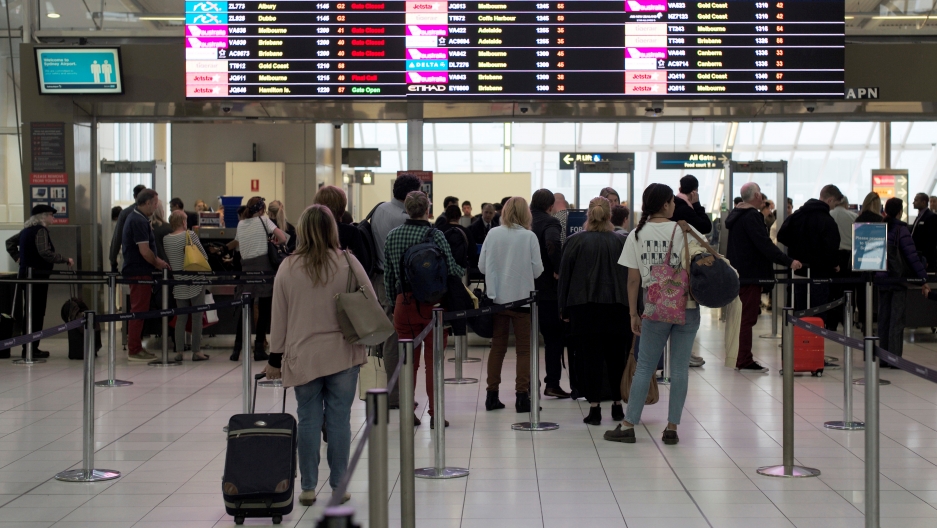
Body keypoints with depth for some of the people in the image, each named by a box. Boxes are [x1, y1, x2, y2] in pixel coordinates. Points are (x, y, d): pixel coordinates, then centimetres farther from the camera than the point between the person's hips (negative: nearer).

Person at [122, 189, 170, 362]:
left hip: (136, 270, 11)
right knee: (139, 310, -5)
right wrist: (158, 264, -6)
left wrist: (156, 260, 13)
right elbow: (144, 251, -22)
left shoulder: (135, 217, 15)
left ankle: (134, 346, 23)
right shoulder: (139, 221, -18)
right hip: (139, 271, -11)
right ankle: (134, 350, -1)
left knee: (138, 309, 16)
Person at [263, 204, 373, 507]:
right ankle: (339, 486, 9)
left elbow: (279, 317, 3)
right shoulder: (347, 263, -5)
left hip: (303, 357, 1)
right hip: (343, 354, -1)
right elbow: (372, 305, 0)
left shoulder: (288, 268, -2)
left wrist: (275, 359, 10)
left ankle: (308, 488, 11)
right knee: (339, 419, 5)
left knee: (308, 420, 8)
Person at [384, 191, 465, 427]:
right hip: (432, 303, -3)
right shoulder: (435, 235, -10)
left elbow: (388, 275, 8)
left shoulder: (392, 236, 4)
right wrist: (465, 272, 12)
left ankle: (407, 413, 13)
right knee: (433, 359, 3)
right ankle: (435, 414, 6)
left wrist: (393, 302, 18)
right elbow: (451, 268, -10)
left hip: (404, 303, 3)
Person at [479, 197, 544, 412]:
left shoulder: (493, 234, -2)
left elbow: (482, 266, 1)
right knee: (524, 348, 5)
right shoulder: (529, 236, -9)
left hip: (496, 297, 3)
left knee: (497, 346, 13)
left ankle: (492, 395, 14)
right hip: (522, 298, -3)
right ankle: (522, 396, 1)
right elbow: (537, 269, -7)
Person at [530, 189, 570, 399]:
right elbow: (553, 244, -32)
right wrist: (558, 269, -22)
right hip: (548, 289, -6)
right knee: (554, 338, 3)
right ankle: (552, 383, 1)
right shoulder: (550, 222, -12)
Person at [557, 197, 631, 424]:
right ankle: (617, 405, 18)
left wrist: (564, 309, 9)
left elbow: (564, 276, 2)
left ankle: (594, 408, -3)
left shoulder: (575, 241, -1)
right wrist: (632, 309, 11)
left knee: (590, 356, 1)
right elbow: (630, 276, 5)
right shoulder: (620, 242, 2)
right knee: (616, 355, 11)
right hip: (616, 306, 2)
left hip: (584, 306, -1)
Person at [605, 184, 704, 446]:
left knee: (644, 367, 7)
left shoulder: (637, 235, 0)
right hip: (687, 308, -1)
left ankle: (627, 425, 7)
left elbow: (633, 279, 1)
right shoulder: (684, 231, -3)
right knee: (680, 368, 4)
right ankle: (672, 428, 6)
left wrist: (633, 314, 6)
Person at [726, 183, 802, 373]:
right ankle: (745, 362, -4)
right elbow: (764, 244, -24)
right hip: (750, 273, -10)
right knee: (748, 317, -6)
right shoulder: (751, 216, -17)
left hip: (738, 271, 10)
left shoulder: (736, 215, 13)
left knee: (747, 316, 15)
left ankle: (743, 359, 20)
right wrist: (788, 262, -22)